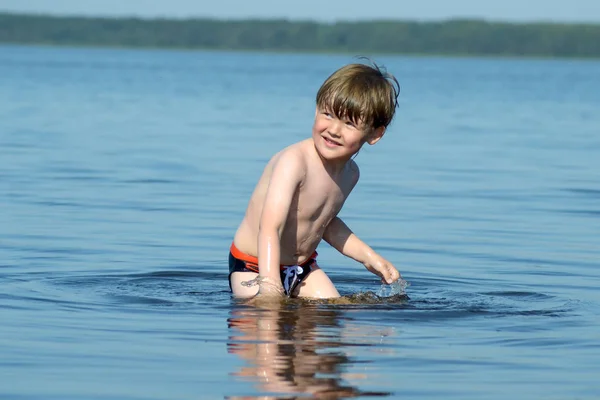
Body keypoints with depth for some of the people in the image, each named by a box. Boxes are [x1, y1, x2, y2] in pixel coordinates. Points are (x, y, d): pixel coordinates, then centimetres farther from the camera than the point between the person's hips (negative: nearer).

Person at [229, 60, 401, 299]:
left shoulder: (350, 173, -1)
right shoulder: (294, 161, -27)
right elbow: (270, 228, -38)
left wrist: (369, 258, 18)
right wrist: (270, 285, -47)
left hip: (303, 267, 7)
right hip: (255, 267, -7)